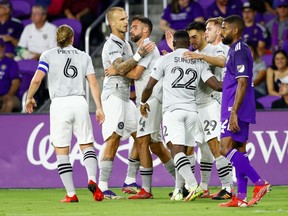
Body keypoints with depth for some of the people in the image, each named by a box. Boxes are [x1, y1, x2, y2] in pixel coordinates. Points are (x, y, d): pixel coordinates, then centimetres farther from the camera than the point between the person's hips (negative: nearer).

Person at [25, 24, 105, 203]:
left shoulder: (48, 55, 6)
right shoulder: (84, 56, 14)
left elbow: (36, 80, -4)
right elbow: (93, 83, 7)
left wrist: (29, 98, 11)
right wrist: (99, 108, 8)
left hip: (59, 104, -2)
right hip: (80, 102, 2)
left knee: (62, 152, 3)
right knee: (87, 146, 10)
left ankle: (71, 194, -2)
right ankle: (92, 180, -16)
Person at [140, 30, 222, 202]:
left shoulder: (166, 59, 3)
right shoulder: (199, 62, 10)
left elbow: (149, 87, 4)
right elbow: (216, 85, 2)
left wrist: (143, 103, 23)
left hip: (173, 110, -4)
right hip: (192, 110, 4)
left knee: (177, 149, -13)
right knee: (182, 151, 14)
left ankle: (193, 185, -31)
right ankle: (178, 191, 15)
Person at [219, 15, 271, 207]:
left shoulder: (239, 51, -14)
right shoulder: (236, 50, 17)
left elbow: (242, 83, -21)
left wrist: (234, 112, -25)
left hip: (236, 109, -10)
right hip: (238, 110, 10)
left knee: (226, 149, -15)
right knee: (239, 150, 8)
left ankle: (260, 183, -18)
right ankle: (241, 197, 8)